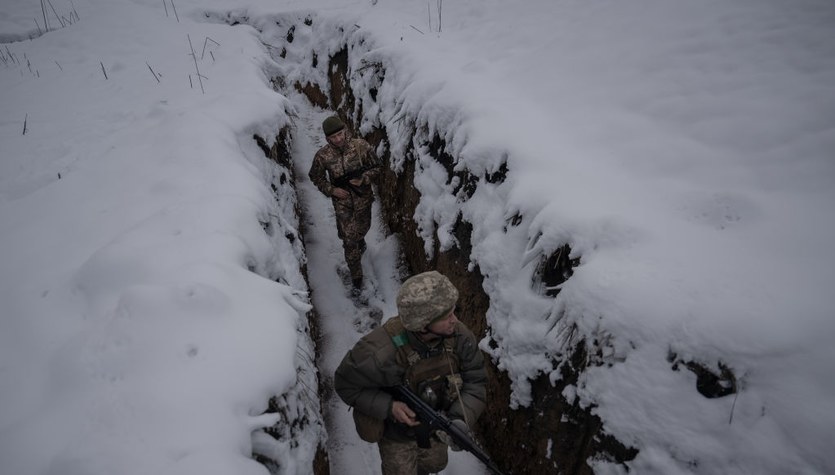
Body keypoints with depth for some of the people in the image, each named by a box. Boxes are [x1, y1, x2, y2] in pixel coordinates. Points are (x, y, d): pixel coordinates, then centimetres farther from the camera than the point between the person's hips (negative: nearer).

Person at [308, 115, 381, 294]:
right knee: (349, 239, -1)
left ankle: (359, 240, 63)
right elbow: (316, 177, 2)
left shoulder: (361, 146, -16)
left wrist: (364, 179, -22)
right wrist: (331, 190, -13)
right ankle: (356, 278, 11)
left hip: (363, 198, 1)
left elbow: (376, 167, -4)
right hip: (342, 201, -1)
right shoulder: (323, 155, -15)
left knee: (362, 229, 24)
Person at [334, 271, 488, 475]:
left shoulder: (458, 336, -28)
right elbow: (346, 384, -23)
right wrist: (389, 407, -34)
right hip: (396, 430, -5)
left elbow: (476, 380, -16)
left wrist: (460, 420, -32)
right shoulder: (380, 353, -40)